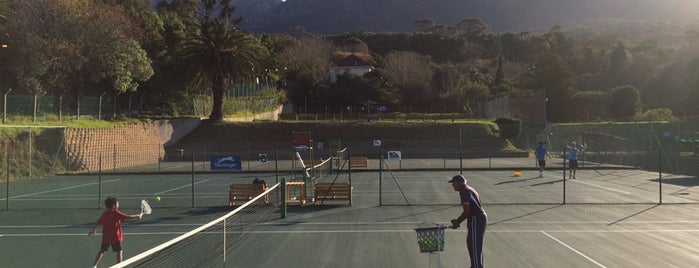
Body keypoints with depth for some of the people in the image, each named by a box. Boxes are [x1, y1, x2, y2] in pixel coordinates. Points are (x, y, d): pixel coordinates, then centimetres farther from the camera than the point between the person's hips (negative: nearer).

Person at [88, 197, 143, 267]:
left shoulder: (104, 214, 6)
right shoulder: (116, 213, -12)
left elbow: (97, 223, 13)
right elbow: (127, 217, -15)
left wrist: (93, 230, 27)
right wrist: (138, 215, -6)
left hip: (105, 237, 6)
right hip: (115, 237, -6)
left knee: (101, 251, 17)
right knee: (119, 251, 5)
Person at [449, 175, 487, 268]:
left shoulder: (465, 191, -15)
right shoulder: (468, 189, 17)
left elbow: (467, 211, -20)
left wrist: (457, 222, -9)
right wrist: (458, 220, 14)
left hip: (476, 220, -11)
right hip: (481, 217, 11)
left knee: (474, 246, -6)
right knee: (470, 243, 20)